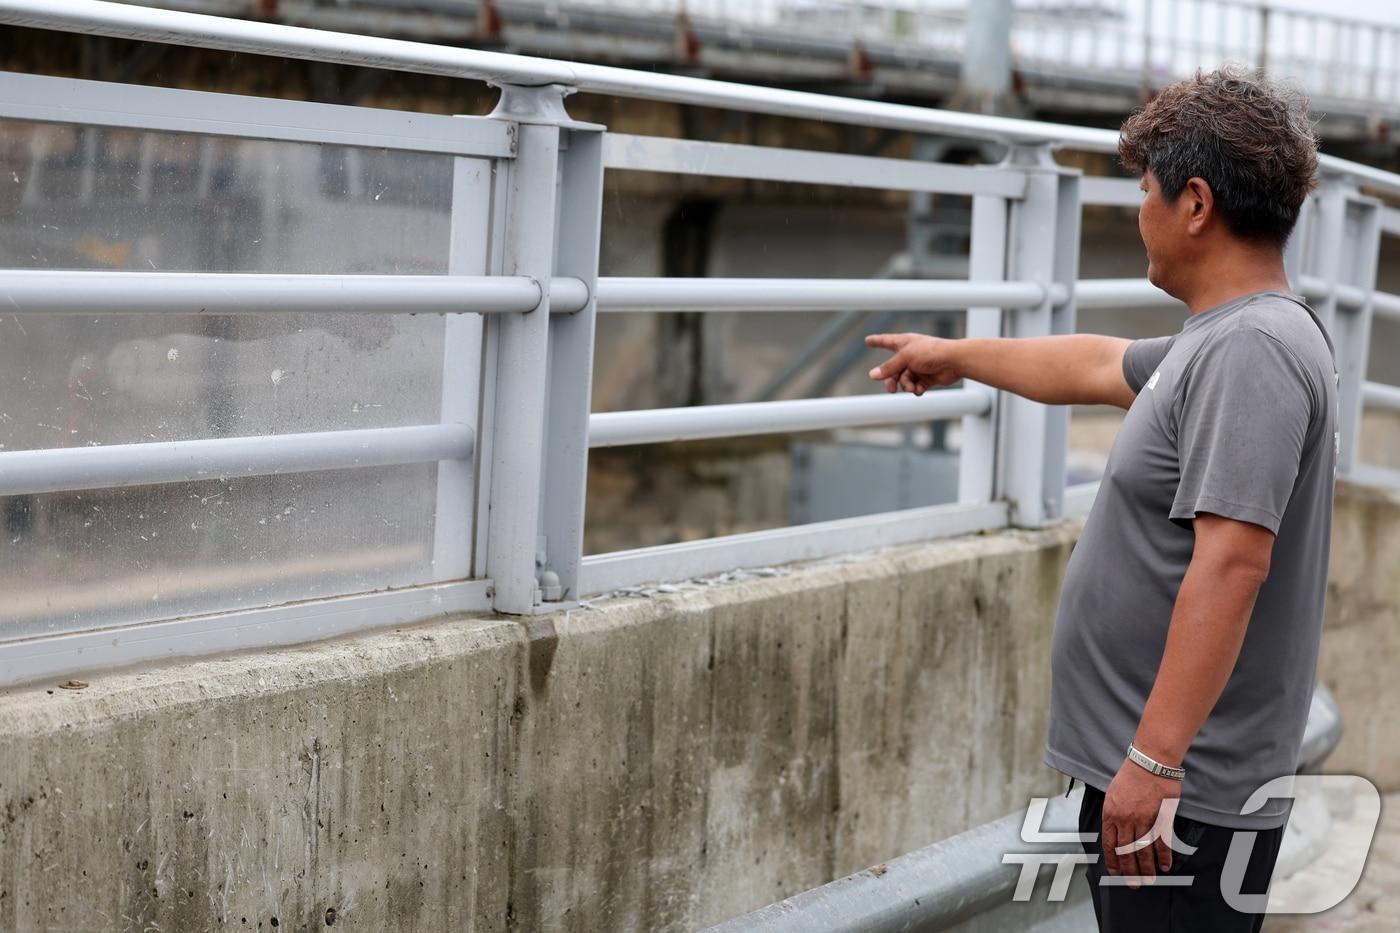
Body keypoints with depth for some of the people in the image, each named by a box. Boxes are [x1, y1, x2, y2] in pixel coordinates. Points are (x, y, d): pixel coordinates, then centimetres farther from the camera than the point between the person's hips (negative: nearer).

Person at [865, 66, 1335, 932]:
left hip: (1187, 792, -10)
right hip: (1136, 764, 10)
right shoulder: (1214, 339, 13)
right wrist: (955, 357, 45)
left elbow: (1230, 564, -27)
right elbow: (1094, 366, 32)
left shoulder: (1253, 351, -19)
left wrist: (1154, 760, -29)